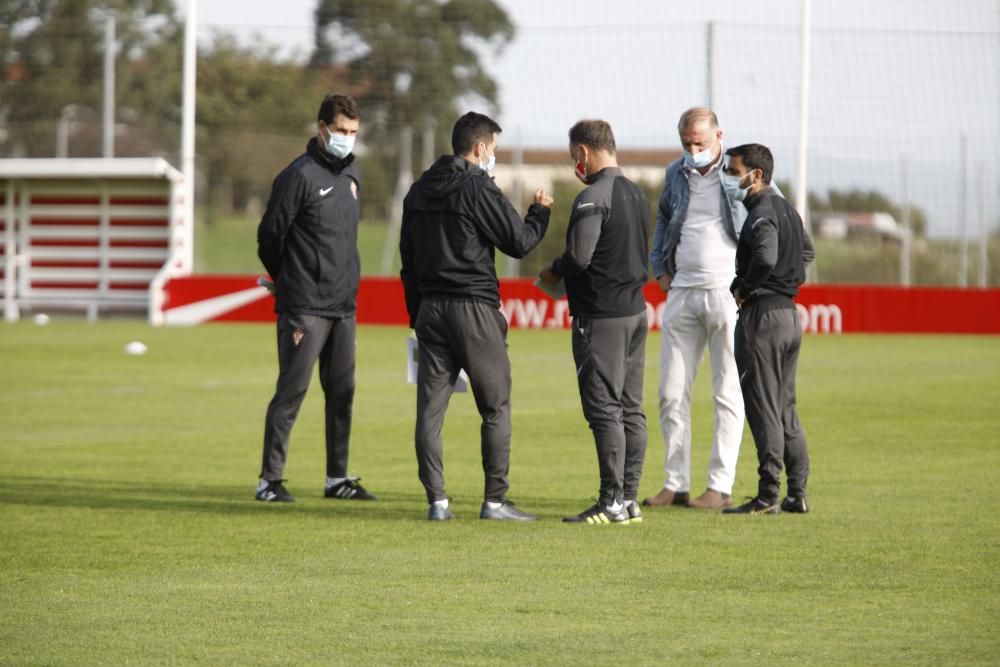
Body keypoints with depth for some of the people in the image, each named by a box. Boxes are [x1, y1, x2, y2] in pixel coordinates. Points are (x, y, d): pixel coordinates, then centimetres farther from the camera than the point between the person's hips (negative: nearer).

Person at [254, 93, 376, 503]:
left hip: (344, 306, 7)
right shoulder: (300, 175, -11)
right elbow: (270, 234, -7)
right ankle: (270, 480, -1)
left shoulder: (351, 174, 14)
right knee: (291, 391, -6)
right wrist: (291, 282, 5)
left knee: (342, 392, 10)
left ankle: (337, 478, 17)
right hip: (305, 310, -7)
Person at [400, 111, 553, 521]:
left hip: (430, 308, 7)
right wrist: (540, 211, 11)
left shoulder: (418, 191, 13)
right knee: (495, 407, 1)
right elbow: (519, 242, -8)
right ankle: (495, 500, -1)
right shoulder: (478, 189, -10)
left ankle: (437, 501, 2)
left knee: (430, 408, 4)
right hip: (474, 308, -7)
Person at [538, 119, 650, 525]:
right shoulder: (635, 195, 13)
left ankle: (612, 503, -7)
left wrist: (553, 272, -1)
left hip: (601, 316, -9)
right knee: (631, 409, 10)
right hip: (636, 311, 9)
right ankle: (629, 499, 13)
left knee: (604, 409, -6)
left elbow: (579, 256, -23)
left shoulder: (592, 197, -15)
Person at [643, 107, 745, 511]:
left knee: (728, 394, -2)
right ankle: (675, 484, 9)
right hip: (682, 292, 5)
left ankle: (721, 486, 1)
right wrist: (660, 269, 16)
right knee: (672, 393, 3)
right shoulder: (676, 173, 11)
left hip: (728, 292, -5)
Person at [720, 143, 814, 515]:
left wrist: (742, 289, -18)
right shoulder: (786, 209, 15)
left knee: (762, 406, -6)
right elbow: (807, 252, 31)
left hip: (762, 315, -10)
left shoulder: (761, 214, -16)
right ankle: (797, 494, 14)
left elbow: (765, 258, -34)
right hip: (790, 313, 10)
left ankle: (768, 496, -5)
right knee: (785, 407, 13)